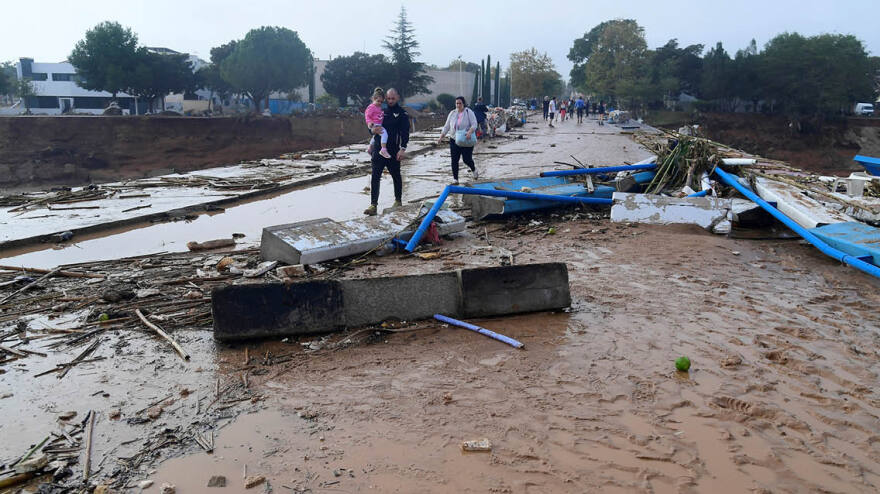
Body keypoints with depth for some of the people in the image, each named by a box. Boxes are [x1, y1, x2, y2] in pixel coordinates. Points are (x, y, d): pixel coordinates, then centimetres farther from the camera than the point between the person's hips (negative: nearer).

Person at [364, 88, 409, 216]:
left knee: (396, 176, 12)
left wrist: (403, 149, -20)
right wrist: (373, 130, -10)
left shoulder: (402, 113, 0)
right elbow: (372, 125, 16)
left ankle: (398, 200, 29)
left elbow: (405, 132, -8)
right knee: (375, 177, -7)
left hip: (393, 151, -3)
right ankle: (373, 205, -9)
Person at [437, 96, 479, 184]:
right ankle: (455, 179, 8)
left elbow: (474, 124, -13)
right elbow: (446, 127, 11)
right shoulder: (452, 113, 8)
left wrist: (470, 132, -32)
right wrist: (441, 137, 3)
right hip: (454, 140, 4)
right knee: (454, 160, 1)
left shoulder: (469, 112, -5)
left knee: (467, 159, -2)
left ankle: (474, 170, 31)